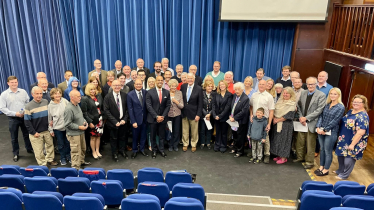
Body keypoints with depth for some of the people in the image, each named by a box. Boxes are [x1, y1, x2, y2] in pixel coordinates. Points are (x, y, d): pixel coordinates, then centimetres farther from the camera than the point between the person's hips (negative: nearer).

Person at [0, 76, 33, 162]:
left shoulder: (23, 92, -1)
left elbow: (28, 102, 5)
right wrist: (15, 113, -17)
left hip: (24, 116, 2)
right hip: (13, 118, -1)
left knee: (27, 134, 15)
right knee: (14, 137, 11)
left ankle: (29, 149, 33)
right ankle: (15, 153, 24)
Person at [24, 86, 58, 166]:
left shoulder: (46, 102, 0)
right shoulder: (28, 106, -11)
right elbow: (27, 121, -9)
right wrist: (33, 132, -12)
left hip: (47, 130, 4)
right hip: (36, 133, -4)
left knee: (50, 145, 15)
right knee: (39, 150, 4)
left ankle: (50, 159, 33)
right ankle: (42, 164, 20)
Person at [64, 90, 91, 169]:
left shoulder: (77, 105, 5)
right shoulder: (69, 109, -24)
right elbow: (68, 124, -22)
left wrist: (84, 121, 0)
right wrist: (79, 127, -21)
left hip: (81, 132, 9)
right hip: (73, 134, -9)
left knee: (83, 148, 23)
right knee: (76, 151, 0)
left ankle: (81, 161, 42)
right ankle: (76, 167, 14)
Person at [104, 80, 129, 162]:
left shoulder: (125, 95, -1)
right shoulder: (108, 97, -9)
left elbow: (127, 108, 2)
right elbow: (106, 110, -11)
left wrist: (125, 119, -9)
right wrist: (115, 121, -16)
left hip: (123, 121, 3)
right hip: (113, 122, -2)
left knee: (122, 137, 15)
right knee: (114, 138, 11)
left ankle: (122, 151, 36)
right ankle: (114, 153, 29)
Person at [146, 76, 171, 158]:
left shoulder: (167, 92, 4)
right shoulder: (150, 92, -4)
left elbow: (168, 106, 3)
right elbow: (149, 106, -8)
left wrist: (163, 116, -9)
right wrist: (156, 116, -14)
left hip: (163, 118, 2)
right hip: (153, 118, -2)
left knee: (162, 135, 11)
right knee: (153, 135, 10)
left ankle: (161, 149, 26)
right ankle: (154, 150, 26)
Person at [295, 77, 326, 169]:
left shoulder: (321, 95, -7)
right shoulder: (303, 93, 8)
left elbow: (319, 110, -13)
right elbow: (299, 106, 9)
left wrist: (306, 118, -15)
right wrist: (301, 117, -6)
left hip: (312, 123, -4)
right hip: (302, 122, 5)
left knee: (310, 144, 5)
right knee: (300, 141, 13)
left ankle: (309, 162, 19)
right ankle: (300, 157, 32)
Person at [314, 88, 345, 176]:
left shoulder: (341, 107, -10)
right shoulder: (327, 105, 8)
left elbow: (335, 121, -14)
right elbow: (321, 116, 5)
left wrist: (325, 130, -14)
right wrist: (318, 127, -8)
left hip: (331, 132, -5)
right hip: (321, 131, 5)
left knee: (328, 151, 4)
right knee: (322, 149, 15)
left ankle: (326, 170, 19)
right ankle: (321, 167, 28)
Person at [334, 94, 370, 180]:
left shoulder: (363, 116, -22)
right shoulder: (351, 111, 5)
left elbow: (361, 132, -26)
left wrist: (352, 144, -24)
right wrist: (339, 136, 16)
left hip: (352, 142, -8)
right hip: (344, 140, 8)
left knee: (349, 159, 7)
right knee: (341, 156, 20)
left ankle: (344, 175, 26)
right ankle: (340, 170, 41)